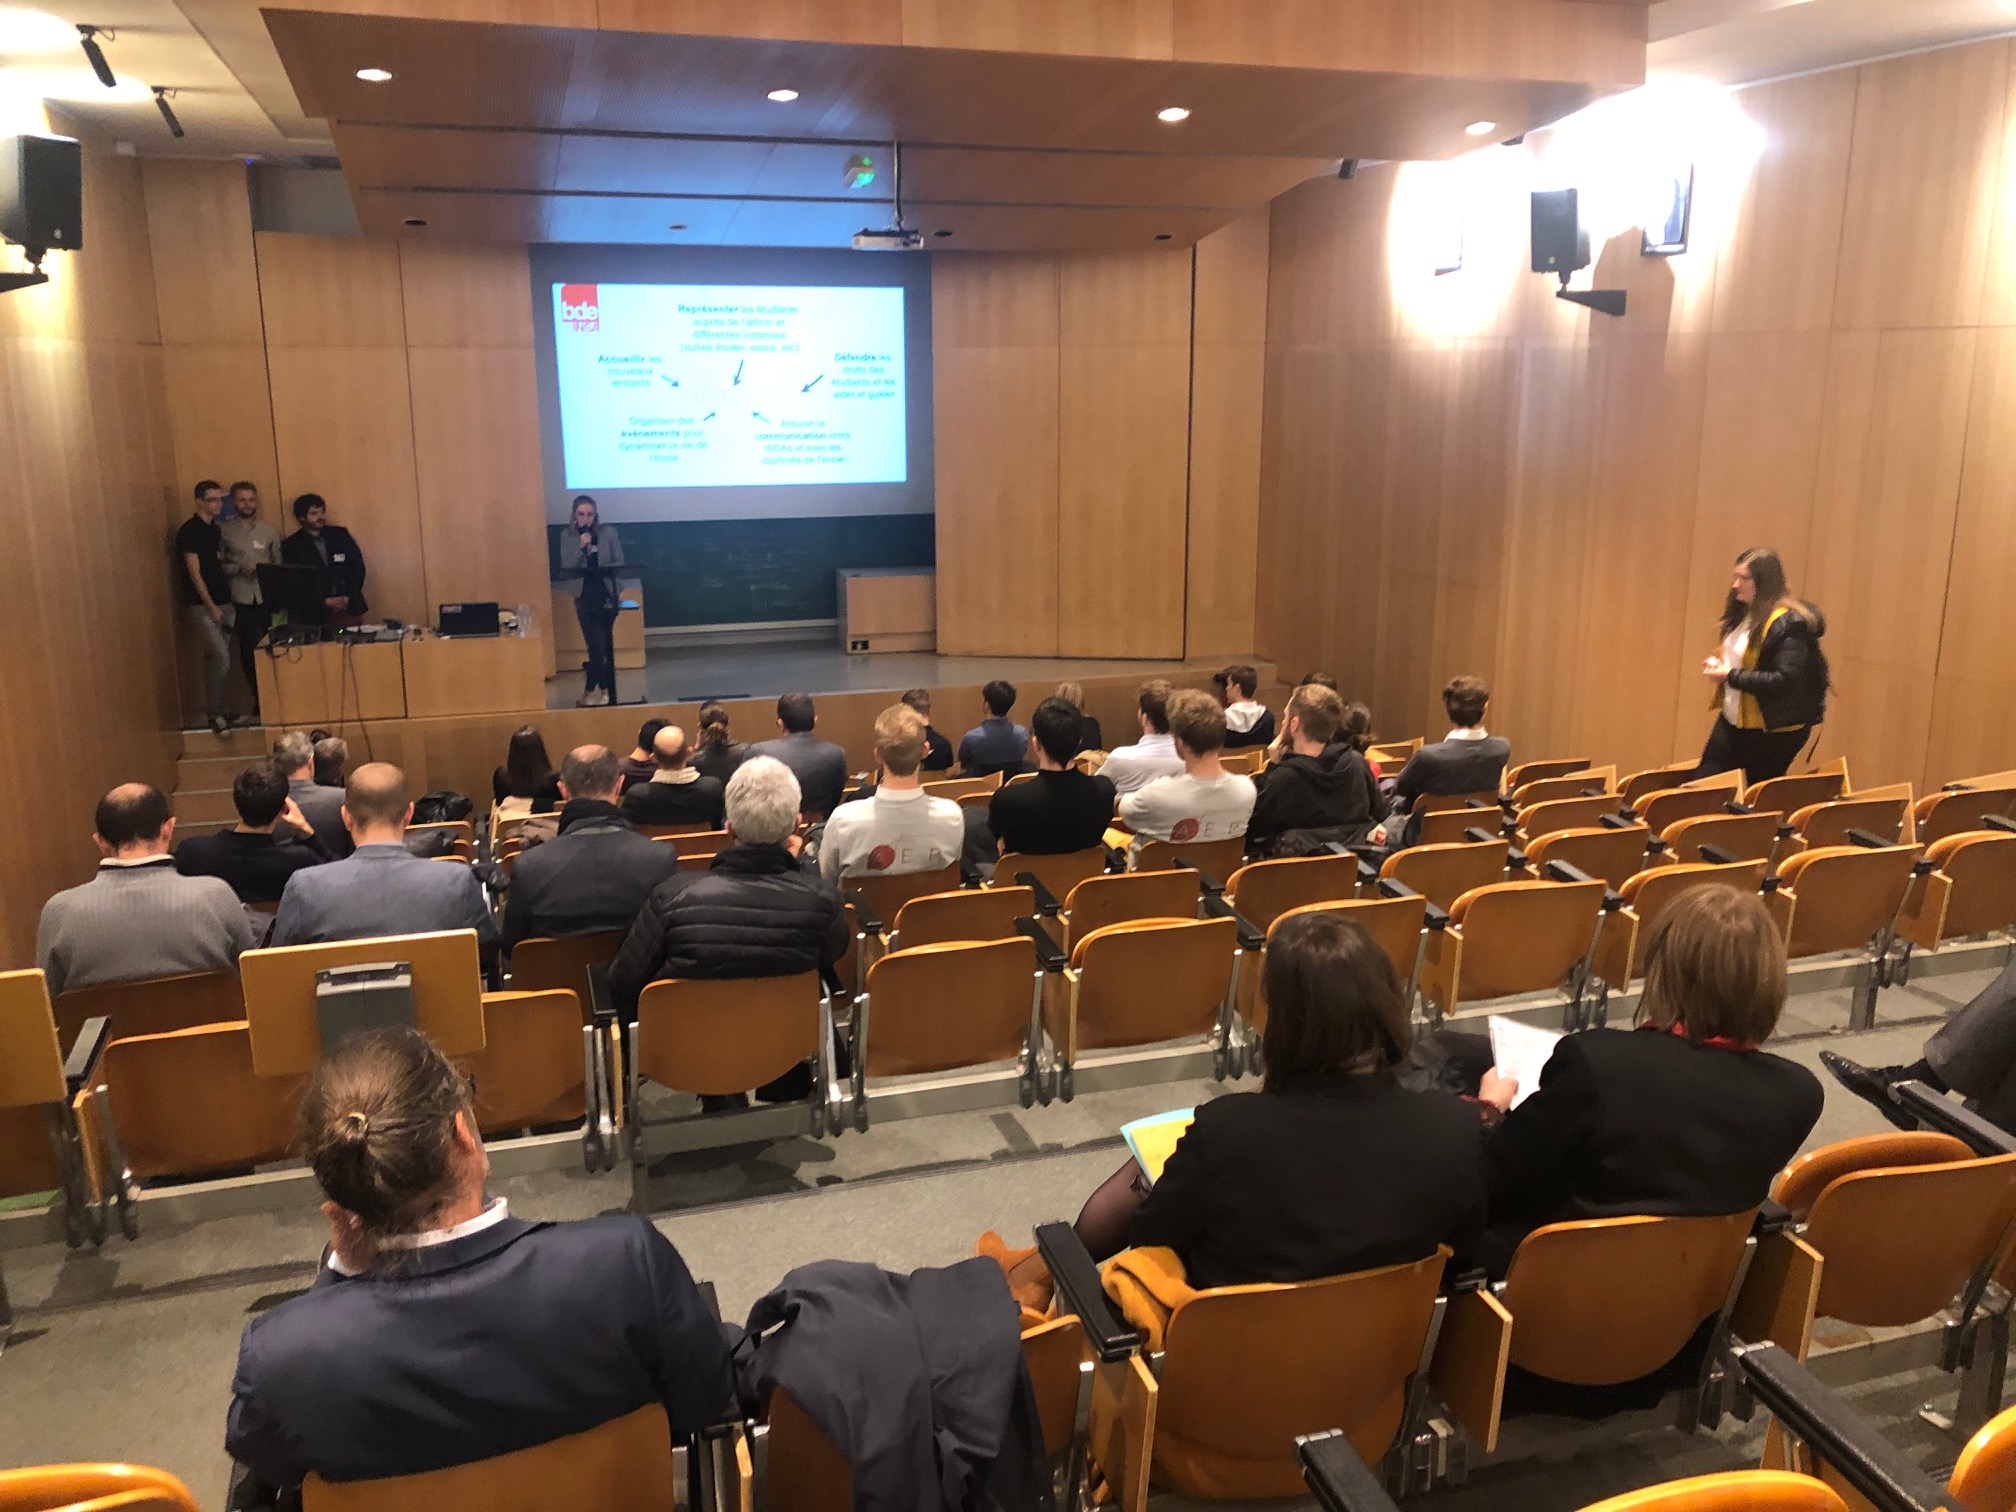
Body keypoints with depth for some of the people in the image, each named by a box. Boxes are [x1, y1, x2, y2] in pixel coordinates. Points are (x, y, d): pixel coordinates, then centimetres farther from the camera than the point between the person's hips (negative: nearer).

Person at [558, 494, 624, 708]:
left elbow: (619, 562, 4)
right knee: (598, 646, -7)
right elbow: (566, 567, -4)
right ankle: (603, 690, 5)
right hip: (585, 596, -1)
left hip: (607, 594, 1)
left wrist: (606, 571, -16)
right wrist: (581, 547, -17)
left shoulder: (608, 532, 3)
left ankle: (589, 691, 18)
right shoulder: (567, 536, 3)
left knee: (604, 645, 4)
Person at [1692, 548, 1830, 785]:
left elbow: (1785, 680, -27)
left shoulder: (1788, 623, -19)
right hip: (1732, 721, 8)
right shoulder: (1743, 614, 7)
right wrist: (1719, 665, -1)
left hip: (1772, 730, -8)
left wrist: (1730, 676, -22)